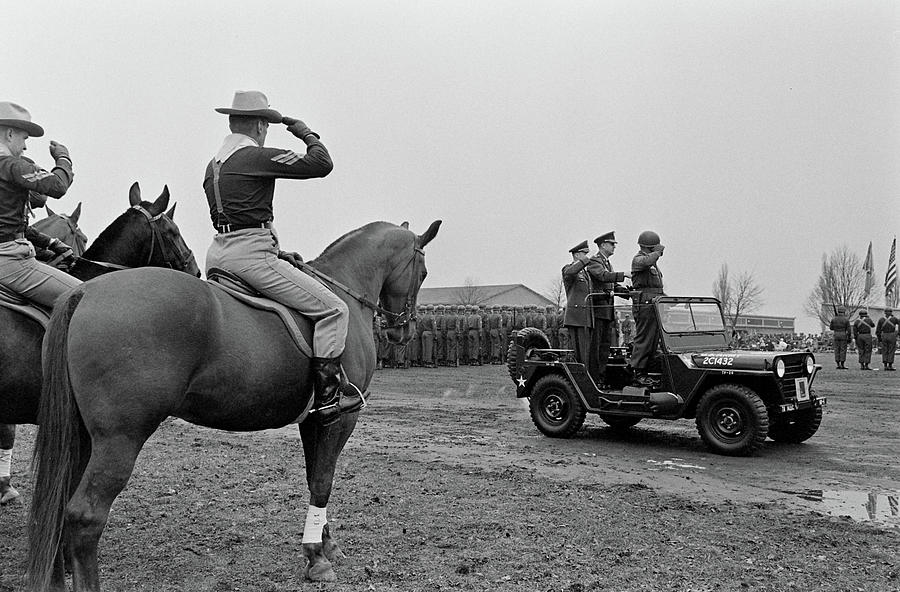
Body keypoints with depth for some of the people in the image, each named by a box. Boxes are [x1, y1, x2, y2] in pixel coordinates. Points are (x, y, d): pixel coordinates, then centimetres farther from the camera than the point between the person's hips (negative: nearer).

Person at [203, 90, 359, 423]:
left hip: (217, 254, 9)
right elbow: (322, 164, -11)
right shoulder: (258, 156, -9)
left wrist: (274, 252, 23)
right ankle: (327, 395, -9)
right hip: (251, 256, -9)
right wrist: (307, 134, 8)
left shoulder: (213, 165, 19)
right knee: (333, 310, -6)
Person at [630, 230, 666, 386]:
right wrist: (658, 252, -15)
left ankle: (644, 372, 14)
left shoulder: (653, 263, 23)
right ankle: (638, 374, -5)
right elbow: (647, 261, -33)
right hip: (644, 306, -10)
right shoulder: (638, 259, -7)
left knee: (653, 340, 9)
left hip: (654, 306, 10)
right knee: (644, 340, -9)